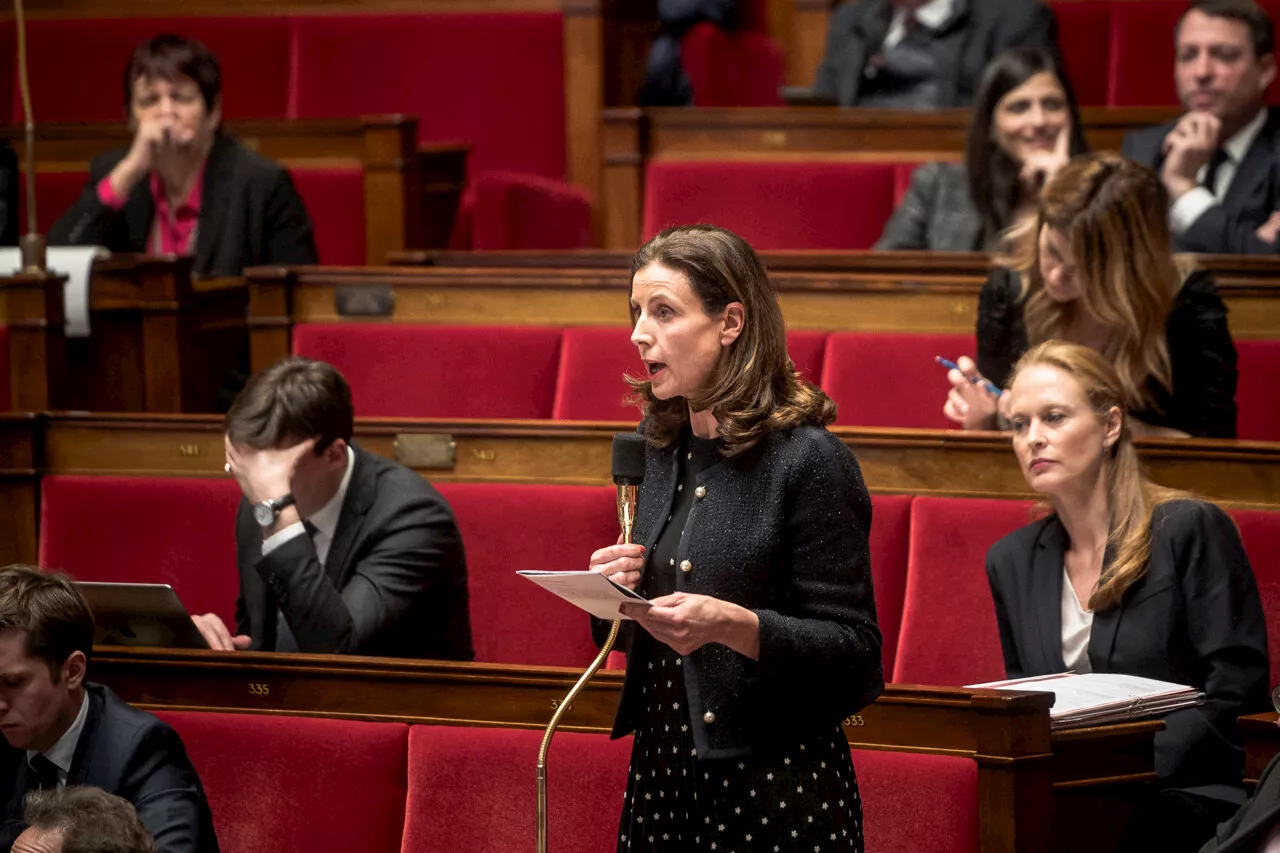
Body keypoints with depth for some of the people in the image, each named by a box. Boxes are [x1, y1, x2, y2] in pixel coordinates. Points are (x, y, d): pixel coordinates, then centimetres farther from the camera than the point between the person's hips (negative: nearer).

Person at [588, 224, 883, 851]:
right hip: (660, 774, 6)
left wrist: (733, 625, -27)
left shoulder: (808, 460, -11)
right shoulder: (656, 453, 9)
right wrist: (610, 596, -2)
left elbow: (853, 650, -14)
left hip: (776, 789, -6)